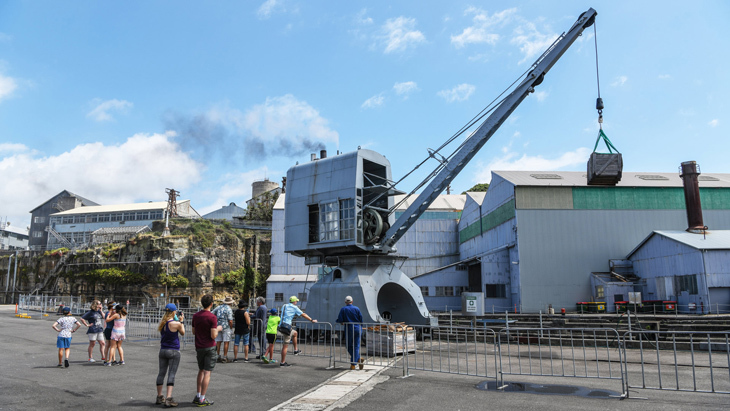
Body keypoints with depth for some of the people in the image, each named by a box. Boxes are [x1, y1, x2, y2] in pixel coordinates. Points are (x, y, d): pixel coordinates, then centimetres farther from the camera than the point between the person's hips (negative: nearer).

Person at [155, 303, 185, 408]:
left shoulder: (162, 323, 2)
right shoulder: (176, 324, -16)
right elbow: (183, 333, 1)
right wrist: (181, 321, 10)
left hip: (163, 351, 6)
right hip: (173, 352, -6)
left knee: (161, 373, 13)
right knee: (171, 374, -4)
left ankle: (159, 397, 23)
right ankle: (168, 399, -9)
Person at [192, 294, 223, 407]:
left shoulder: (196, 316, 4)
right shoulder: (212, 317, -15)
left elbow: (193, 332, 14)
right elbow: (213, 336, -18)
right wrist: (218, 329, 1)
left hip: (199, 347, 6)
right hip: (209, 347, -6)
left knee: (201, 371, 18)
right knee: (207, 372, -1)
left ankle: (198, 396, 20)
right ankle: (202, 399, 0)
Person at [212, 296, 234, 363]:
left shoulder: (219, 307, 9)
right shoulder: (229, 309, -9)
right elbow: (230, 321, -15)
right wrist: (231, 327, 1)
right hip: (225, 326, -6)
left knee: (218, 342, 9)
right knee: (226, 342, 0)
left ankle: (218, 356, 12)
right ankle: (224, 357, 0)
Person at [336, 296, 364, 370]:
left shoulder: (343, 309, -2)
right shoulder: (356, 309, 4)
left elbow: (340, 320, -8)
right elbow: (361, 320, 4)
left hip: (349, 330, -2)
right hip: (358, 330, 2)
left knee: (349, 347, 11)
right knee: (356, 346, 5)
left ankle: (358, 359, 1)